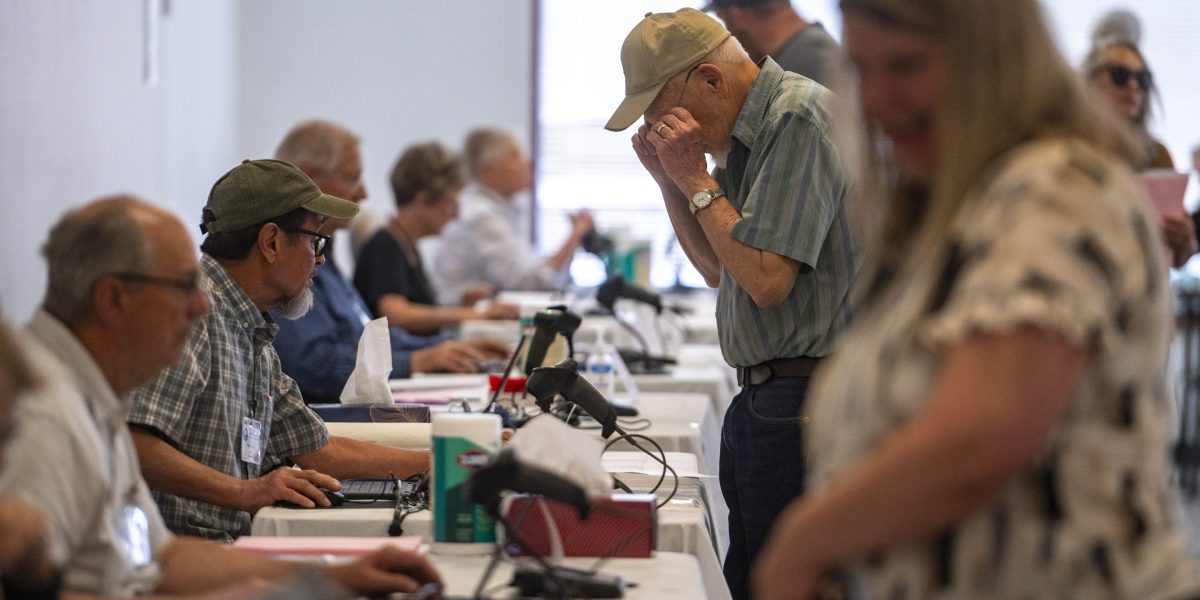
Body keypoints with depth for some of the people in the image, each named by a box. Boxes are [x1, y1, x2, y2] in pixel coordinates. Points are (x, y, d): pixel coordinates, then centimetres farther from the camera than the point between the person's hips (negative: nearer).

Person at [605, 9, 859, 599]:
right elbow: (719, 271, 22)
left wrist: (696, 181, -12)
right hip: (761, 400, 10)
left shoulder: (801, 118, -15)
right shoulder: (747, 133, 14)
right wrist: (668, 179, 9)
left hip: (807, 402, -10)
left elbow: (767, 279, -22)